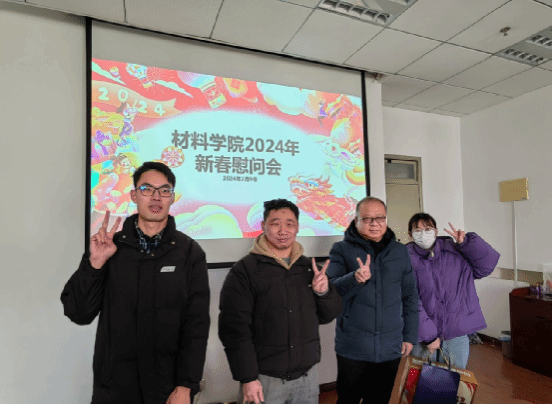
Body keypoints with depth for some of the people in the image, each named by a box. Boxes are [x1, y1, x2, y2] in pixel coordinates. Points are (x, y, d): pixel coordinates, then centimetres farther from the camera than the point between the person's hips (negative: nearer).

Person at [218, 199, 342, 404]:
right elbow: (234, 329, -11)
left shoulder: (309, 267, 5)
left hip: (307, 375, 4)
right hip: (264, 379, -4)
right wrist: (247, 379, -13)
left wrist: (324, 292, -9)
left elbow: (328, 316, 10)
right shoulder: (244, 270, -10)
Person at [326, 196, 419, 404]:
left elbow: (410, 296, 11)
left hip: (391, 348, 3)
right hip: (353, 348, -3)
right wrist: (355, 278, -33)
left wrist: (410, 336, 8)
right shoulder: (342, 249, -5)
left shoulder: (399, 251, 6)